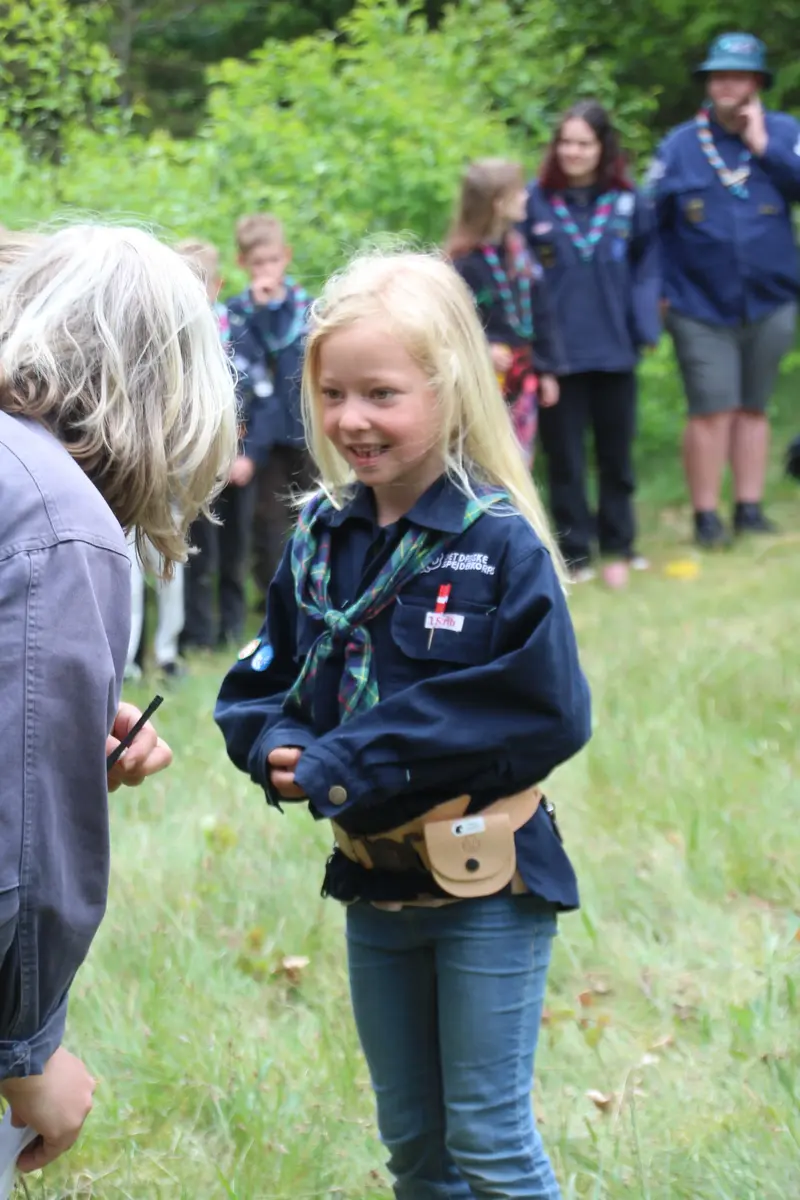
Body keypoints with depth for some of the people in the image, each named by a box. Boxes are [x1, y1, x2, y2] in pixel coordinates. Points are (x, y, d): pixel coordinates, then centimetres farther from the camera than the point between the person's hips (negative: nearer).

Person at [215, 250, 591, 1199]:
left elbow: (548, 713, -23)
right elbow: (259, 684, 10)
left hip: (487, 879, -6)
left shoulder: (499, 543, -16)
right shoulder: (318, 539, 2)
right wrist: (279, 747, -15)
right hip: (373, 882, 6)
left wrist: (354, 762, -24)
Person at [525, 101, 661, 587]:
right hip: (559, 351, -2)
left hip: (614, 348, 2)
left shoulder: (627, 201, 0)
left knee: (616, 451, 12)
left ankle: (618, 547, 26)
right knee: (565, 455, 6)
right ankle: (575, 552, 16)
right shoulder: (536, 201, -5)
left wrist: (644, 322, -5)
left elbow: (647, 261, 6)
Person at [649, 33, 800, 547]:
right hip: (701, 307, -1)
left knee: (753, 408, 9)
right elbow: (648, 220, 4)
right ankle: (706, 516, 0)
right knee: (712, 411, -8)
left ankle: (750, 508, 17)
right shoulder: (680, 146, 2)